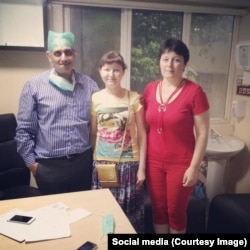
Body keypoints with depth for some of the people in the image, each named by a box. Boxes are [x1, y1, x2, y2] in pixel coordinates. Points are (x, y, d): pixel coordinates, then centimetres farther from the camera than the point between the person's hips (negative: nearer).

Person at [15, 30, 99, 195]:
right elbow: (24, 130, -3)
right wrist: (32, 163, -2)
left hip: (84, 162, 3)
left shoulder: (89, 85, 2)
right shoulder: (34, 86, -6)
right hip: (50, 167, -2)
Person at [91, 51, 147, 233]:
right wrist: (91, 163, 5)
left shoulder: (134, 98, -5)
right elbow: (93, 134, 6)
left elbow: (142, 134, -2)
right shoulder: (95, 99, 0)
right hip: (102, 163, 2)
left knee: (130, 211, 9)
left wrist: (142, 167, -4)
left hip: (129, 163, -1)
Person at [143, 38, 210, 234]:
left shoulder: (194, 91, -14)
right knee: (158, 209, 18)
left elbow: (202, 133, -11)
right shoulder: (150, 89, 0)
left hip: (181, 164, -4)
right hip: (154, 162, 4)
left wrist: (194, 167, -11)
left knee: (176, 212, 14)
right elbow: (146, 127, 7)